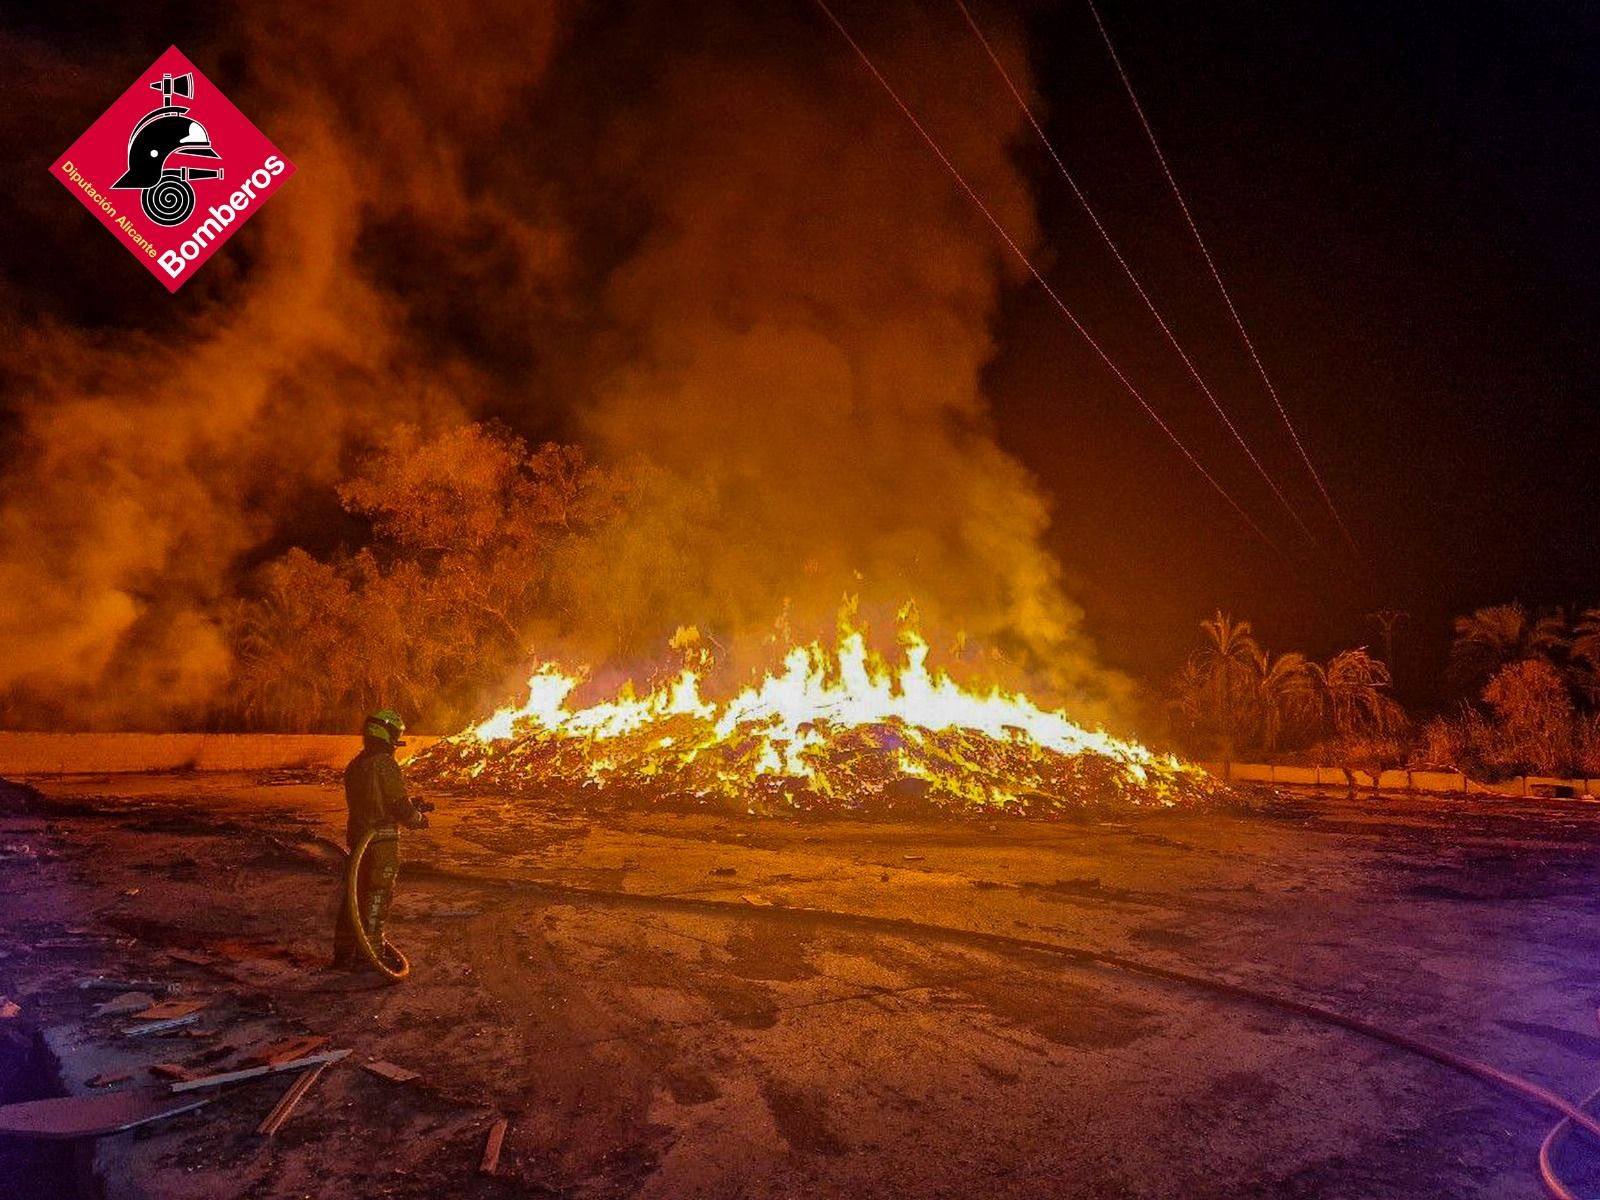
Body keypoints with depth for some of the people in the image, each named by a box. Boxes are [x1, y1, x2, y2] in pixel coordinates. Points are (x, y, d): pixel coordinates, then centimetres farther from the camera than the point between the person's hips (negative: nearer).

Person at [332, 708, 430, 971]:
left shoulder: (355, 765, 10)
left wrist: (411, 806, 19)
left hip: (357, 837, 8)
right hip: (383, 841, -8)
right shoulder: (386, 766, -17)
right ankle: (369, 955, 8)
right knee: (377, 899, 2)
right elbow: (400, 806, -16)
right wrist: (419, 819, 4)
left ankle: (344, 953, 24)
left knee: (353, 895, 16)